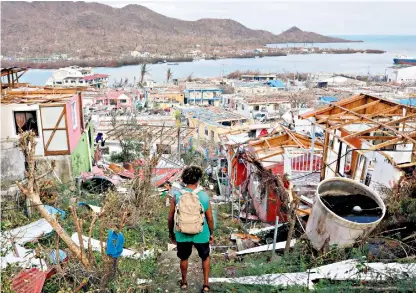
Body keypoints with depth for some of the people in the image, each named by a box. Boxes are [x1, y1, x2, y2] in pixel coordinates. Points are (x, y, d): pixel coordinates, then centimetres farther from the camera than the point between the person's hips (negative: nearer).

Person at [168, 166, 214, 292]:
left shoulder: (177, 196, -13)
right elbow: (210, 218, -7)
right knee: (205, 257, 26)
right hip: (201, 235, -1)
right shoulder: (204, 196, -14)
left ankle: (184, 283, 46)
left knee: (184, 258, 27)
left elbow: (170, 218, -6)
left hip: (182, 235, 1)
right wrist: (211, 233, 9)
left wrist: (171, 233, 10)